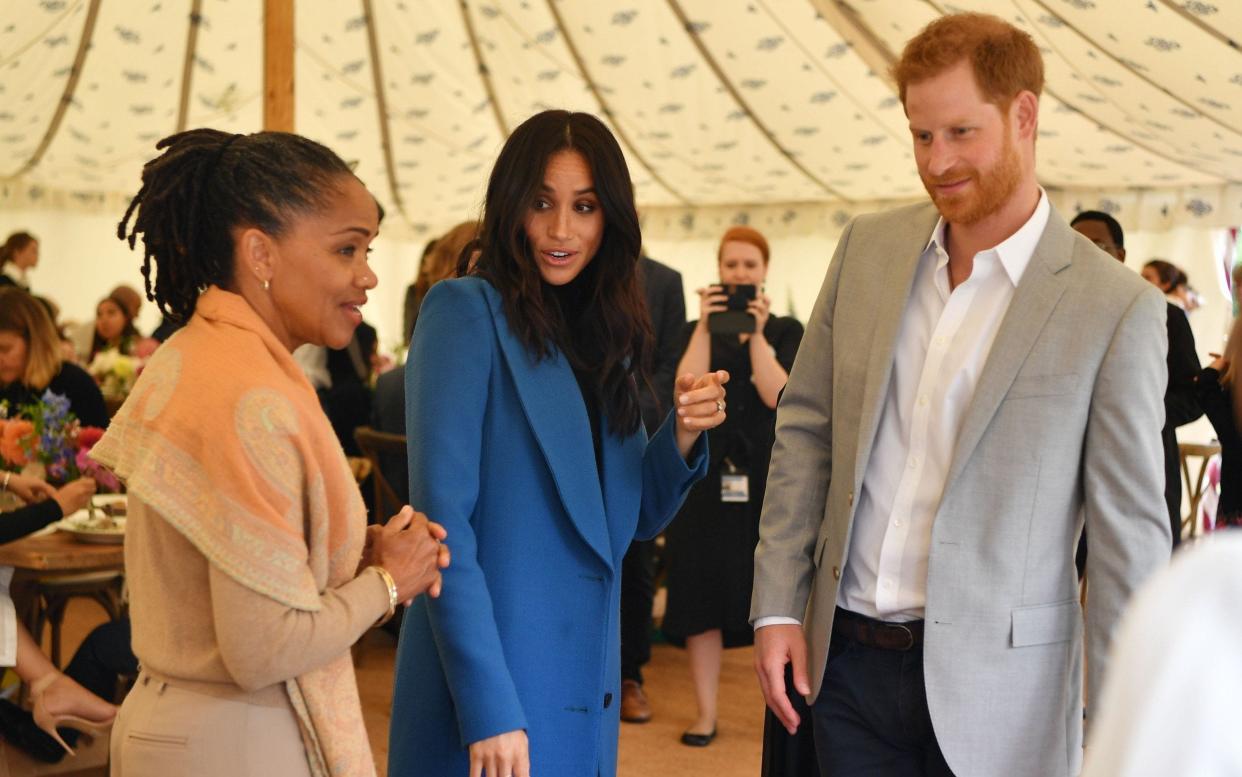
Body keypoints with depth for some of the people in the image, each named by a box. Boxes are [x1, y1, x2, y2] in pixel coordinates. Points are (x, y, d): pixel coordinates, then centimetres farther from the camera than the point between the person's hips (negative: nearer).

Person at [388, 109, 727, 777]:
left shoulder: (605, 333, 10)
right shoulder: (466, 312, -10)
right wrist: (488, 710, -21)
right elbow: (442, 518, -16)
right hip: (490, 684, -7)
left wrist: (683, 436, -6)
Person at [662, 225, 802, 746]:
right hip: (708, 473, 1)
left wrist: (756, 332, -12)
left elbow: (777, 395, -9)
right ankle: (705, 712, 9)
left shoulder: (787, 330, 7)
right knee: (702, 591, 1)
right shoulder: (696, 331, 10)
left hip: (765, 474, -1)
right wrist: (706, 326, -12)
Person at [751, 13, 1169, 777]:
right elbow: (806, 426, 8)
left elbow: (1130, 533, -8)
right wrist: (778, 605, 3)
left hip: (993, 686, -3)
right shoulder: (869, 246, 3)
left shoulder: (1118, 309, -10)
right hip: (847, 658, 4)